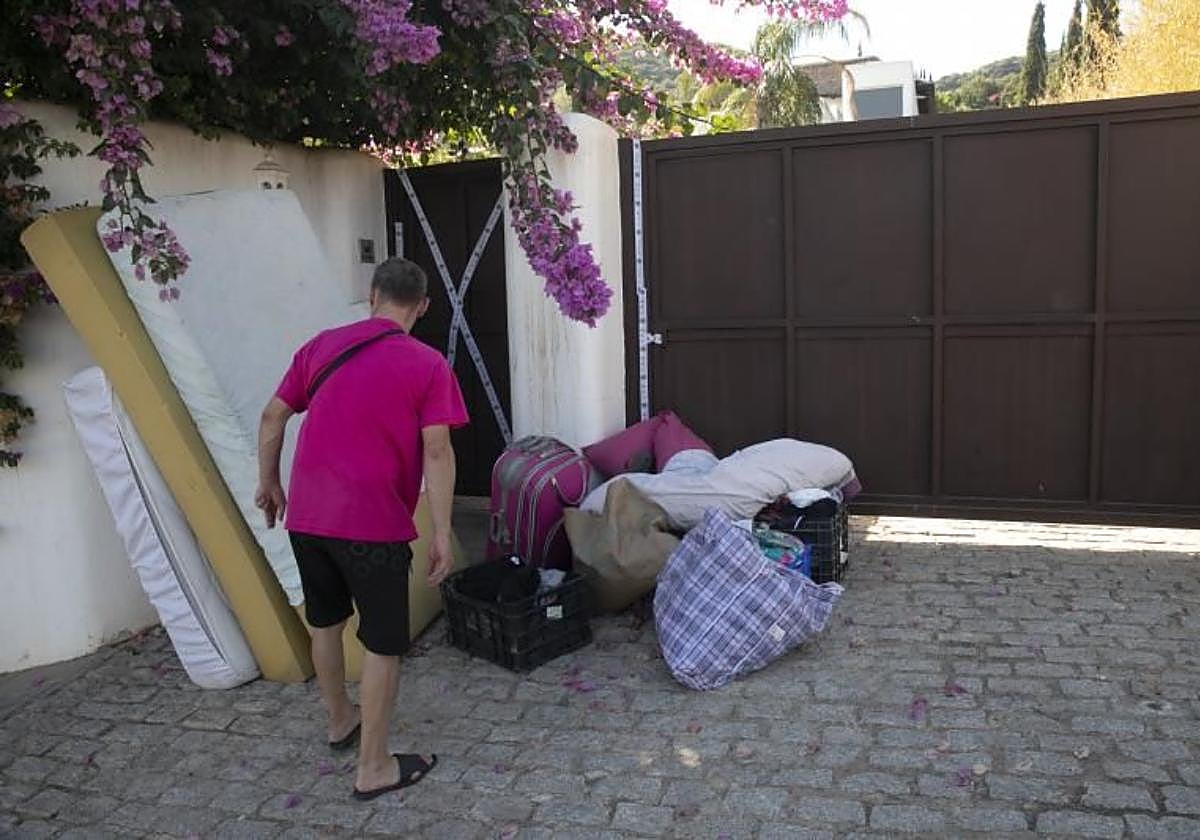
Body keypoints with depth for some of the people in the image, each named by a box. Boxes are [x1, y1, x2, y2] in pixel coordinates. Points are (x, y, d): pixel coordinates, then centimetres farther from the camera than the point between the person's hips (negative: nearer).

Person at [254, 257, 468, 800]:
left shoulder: (322, 346, 7)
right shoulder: (428, 365, -6)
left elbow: (273, 417, 9)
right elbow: (436, 452, -12)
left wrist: (268, 482, 22)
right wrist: (441, 534, -7)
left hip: (306, 515, 6)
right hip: (373, 525, -5)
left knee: (325, 620, 24)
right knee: (383, 643, 8)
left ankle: (340, 721, 45)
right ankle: (374, 769, 17)